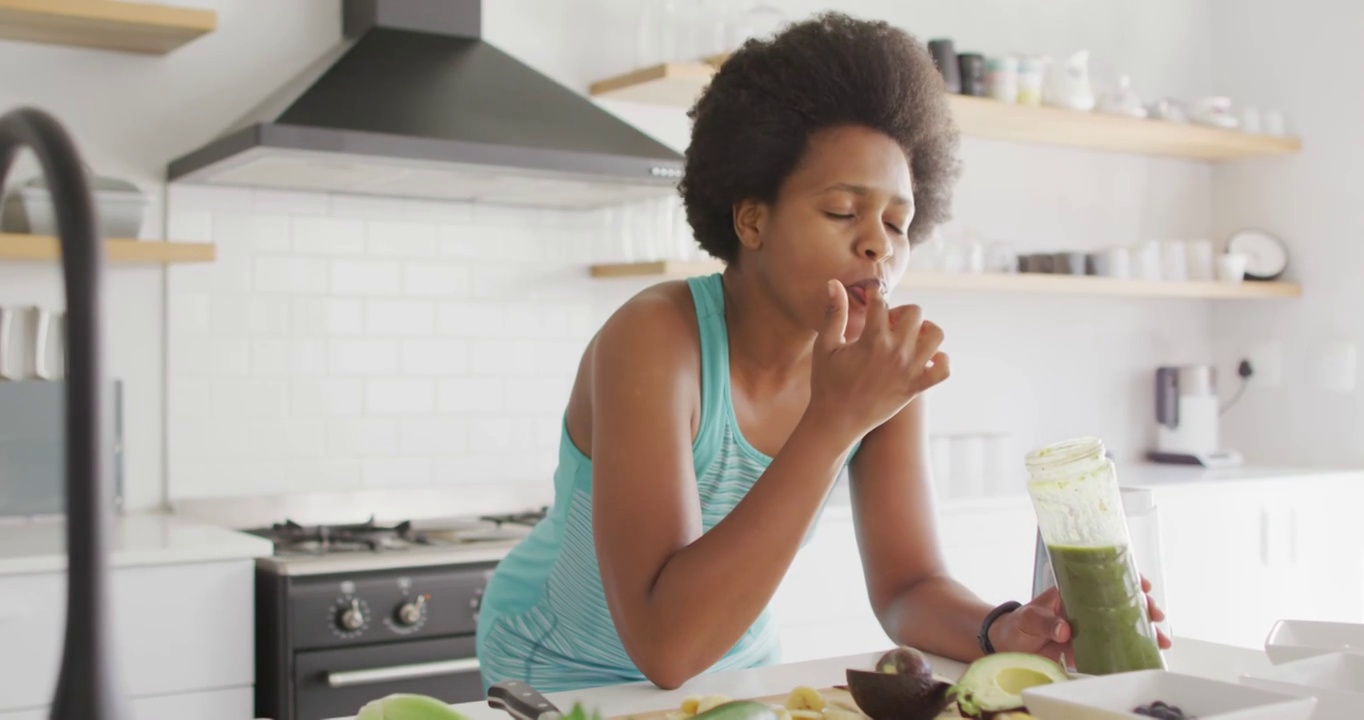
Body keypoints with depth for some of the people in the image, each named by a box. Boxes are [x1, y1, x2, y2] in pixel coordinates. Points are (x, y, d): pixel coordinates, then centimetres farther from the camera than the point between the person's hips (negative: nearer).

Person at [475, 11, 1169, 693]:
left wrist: (1006, 632, -27)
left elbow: (908, 588, -7)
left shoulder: (882, 363, -10)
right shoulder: (654, 341, -27)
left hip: (736, 677, 4)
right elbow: (666, 647, -35)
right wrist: (831, 423, -38)